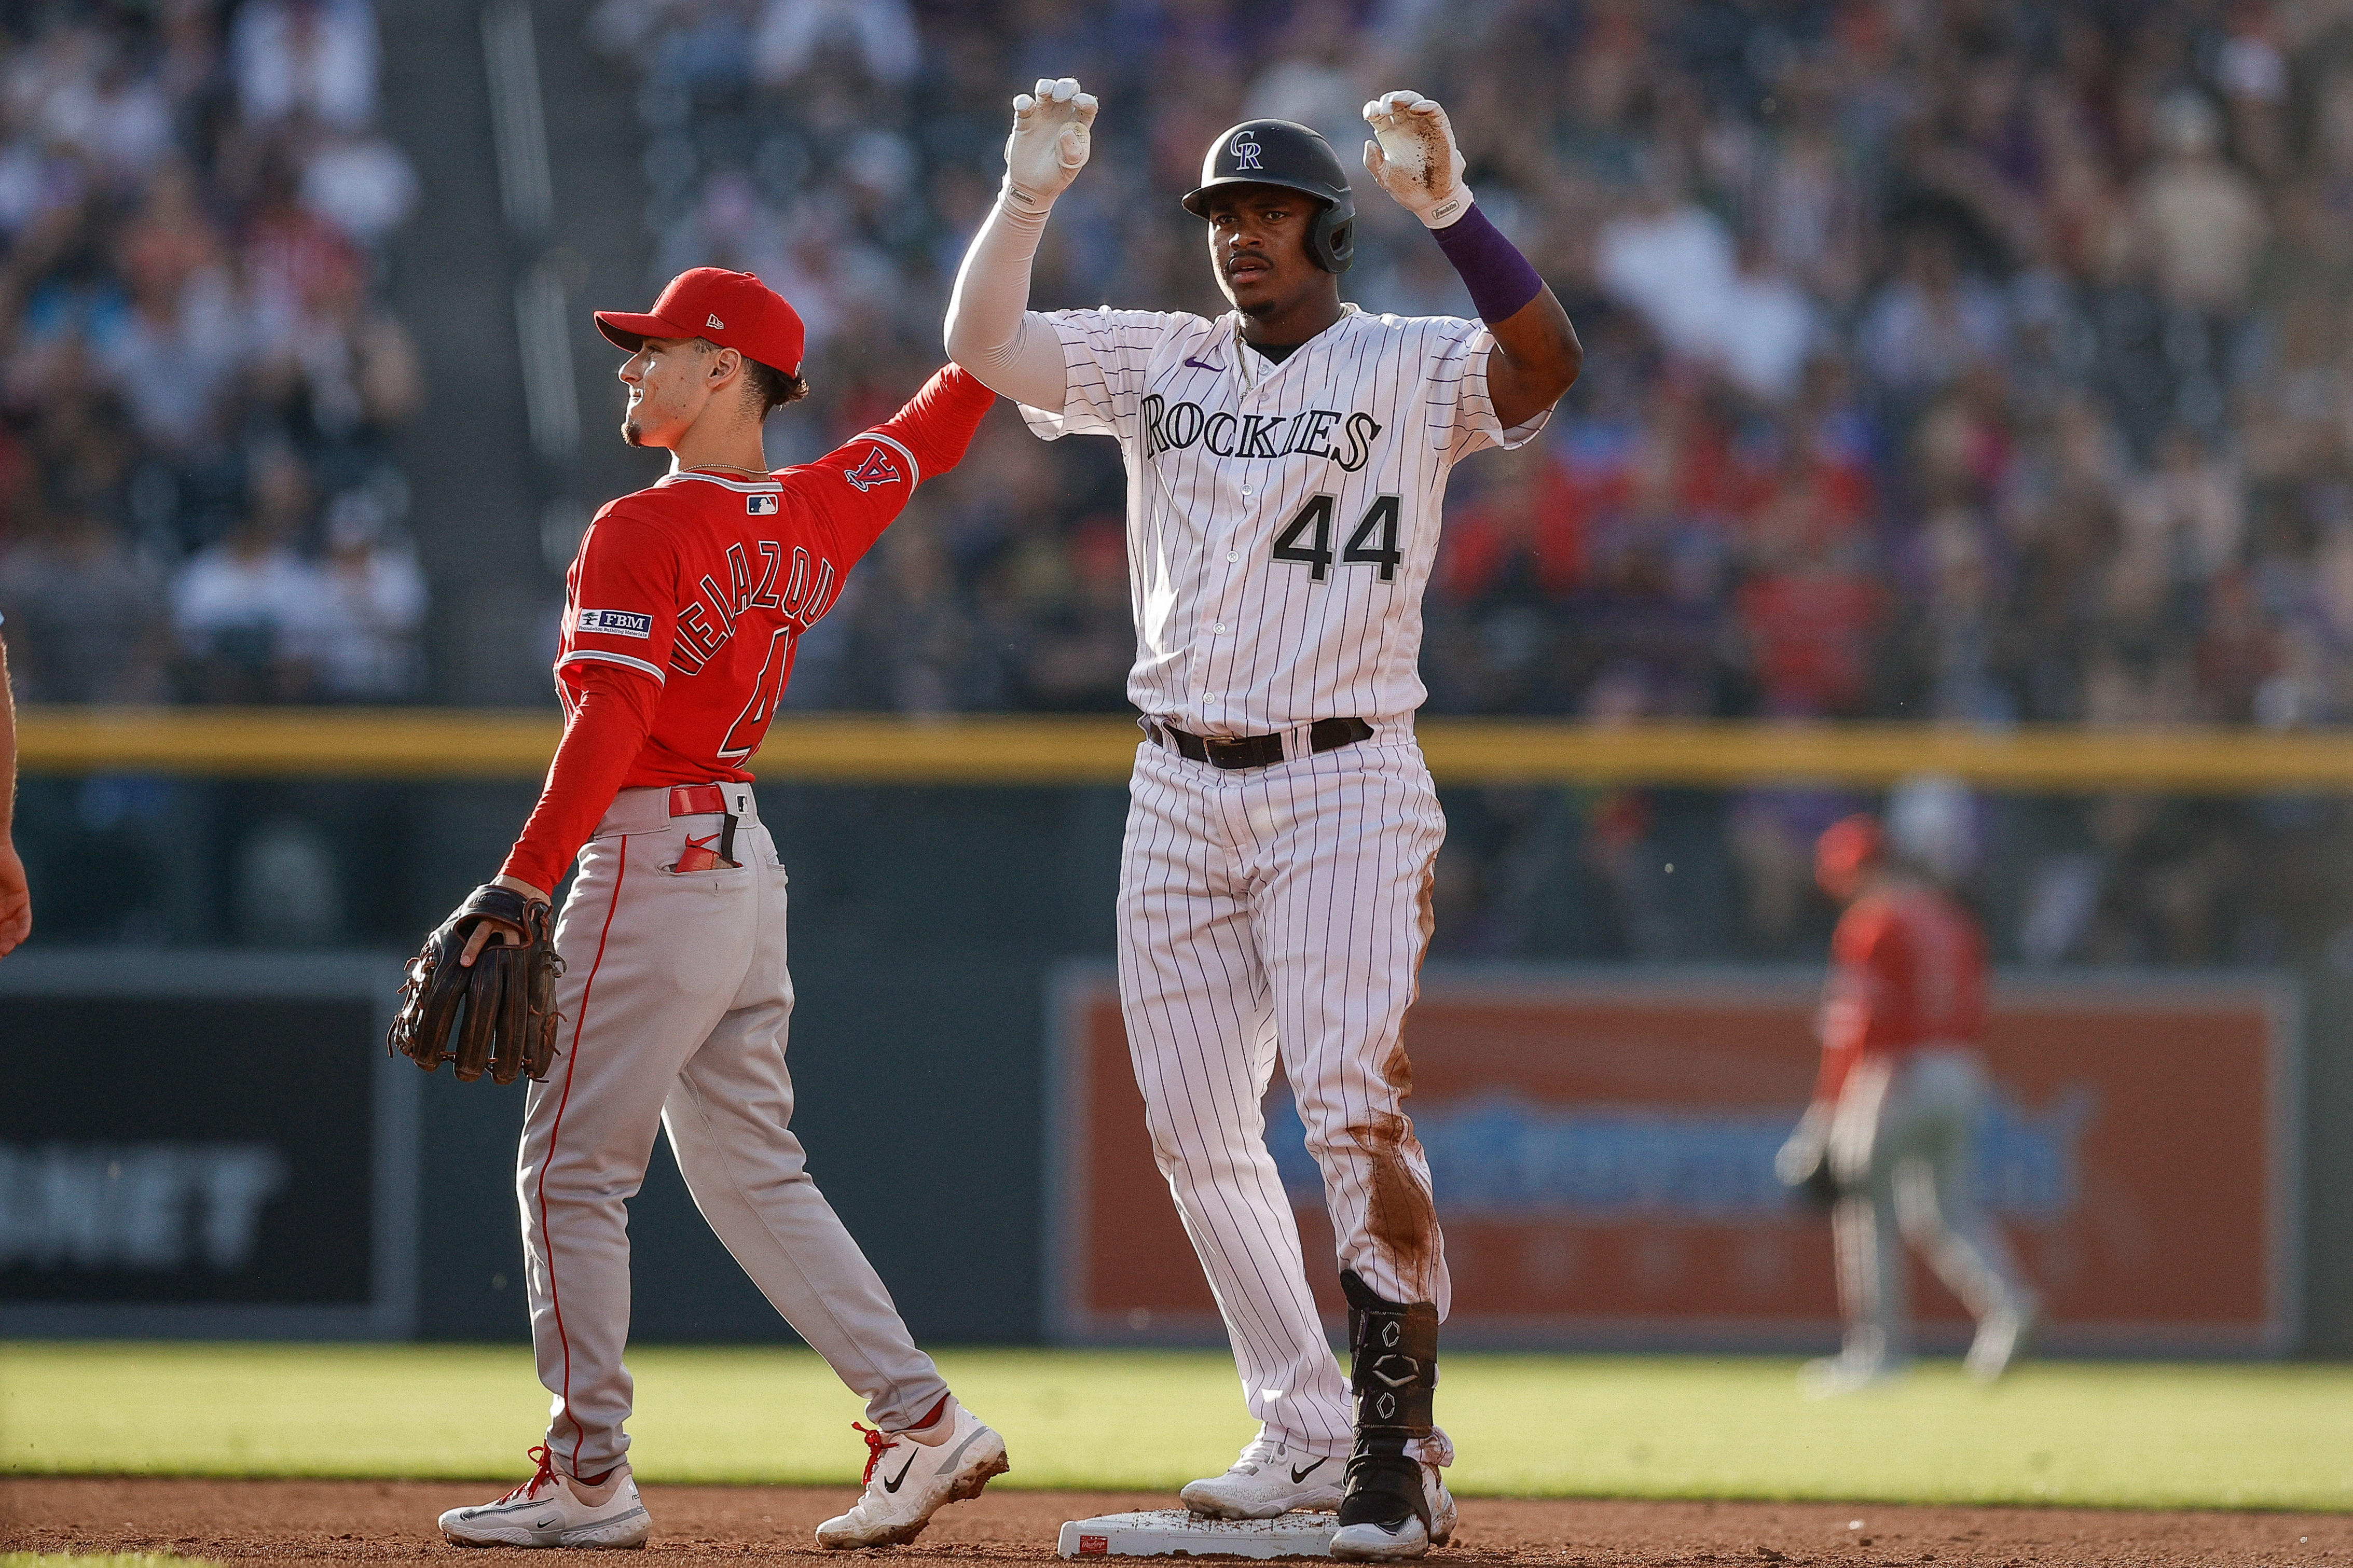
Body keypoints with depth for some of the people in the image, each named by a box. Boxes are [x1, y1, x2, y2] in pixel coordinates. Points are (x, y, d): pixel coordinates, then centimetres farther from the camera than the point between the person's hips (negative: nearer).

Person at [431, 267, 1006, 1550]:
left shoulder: (641, 533, -15)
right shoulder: (817, 516, 7)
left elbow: (610, 723, -23)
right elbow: (943, 417, 20)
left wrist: (523, 881, -26)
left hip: (652, 858, -8)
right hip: (748, 859, 8)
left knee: (574, 1167, -1)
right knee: (748, 1171, 14)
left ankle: (588, 1479, -1)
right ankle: (920, 1420, 7)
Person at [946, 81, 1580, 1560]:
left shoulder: (1410, 369, -3)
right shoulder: (1158, 361, 11)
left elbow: (1547, 364, -22)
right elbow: (983, 344, 1)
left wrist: (1448, 206, -30)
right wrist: (1033, 192, -11)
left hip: (1344, 788, -6)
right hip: (1181, 789, 6)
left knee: (1356, 1115, -15)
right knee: (1197, 1130, 7)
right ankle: (1305, 1432, 17)